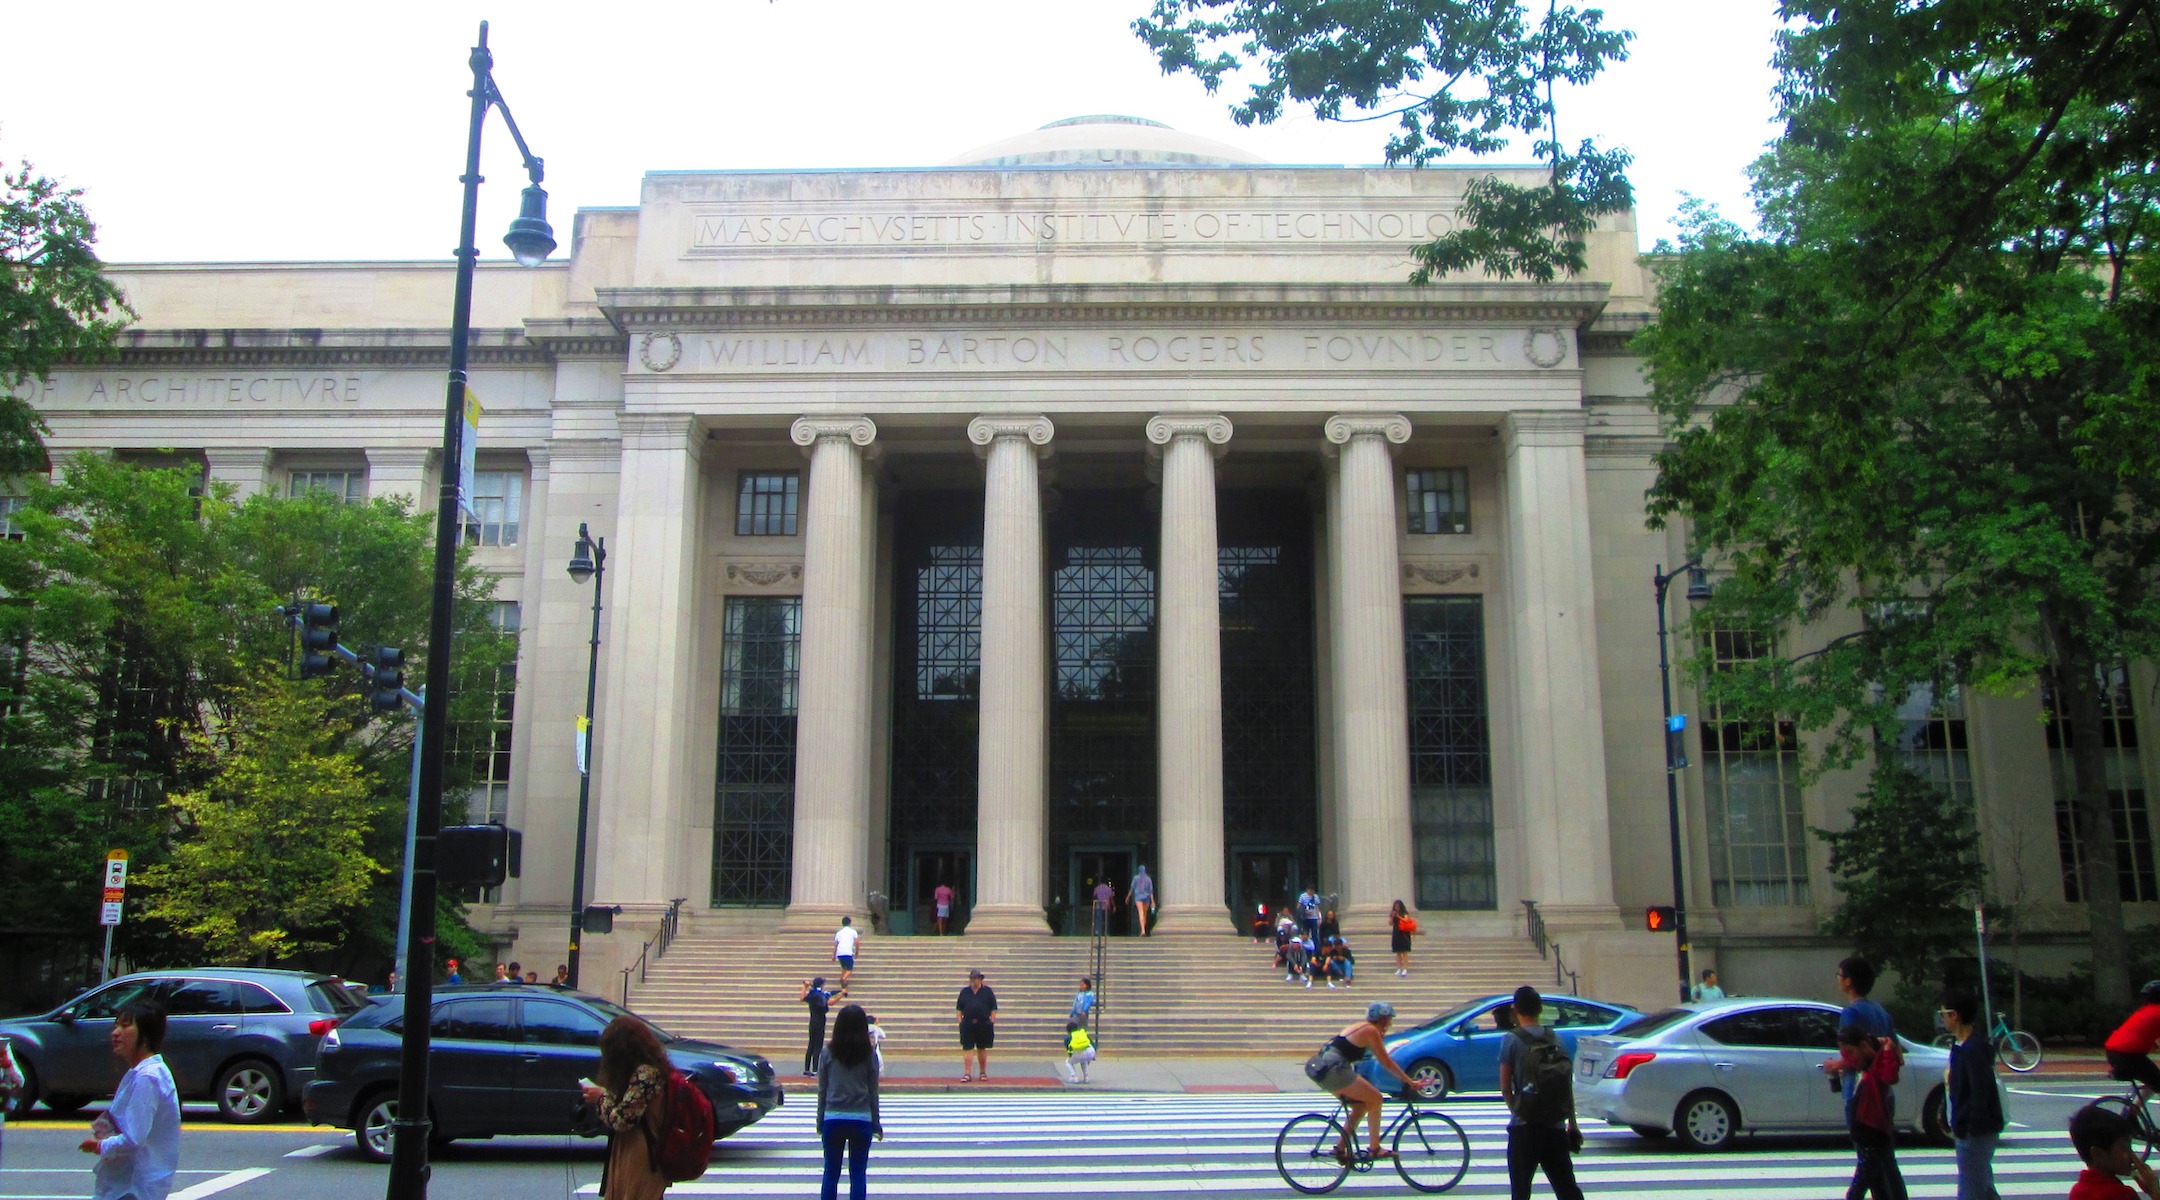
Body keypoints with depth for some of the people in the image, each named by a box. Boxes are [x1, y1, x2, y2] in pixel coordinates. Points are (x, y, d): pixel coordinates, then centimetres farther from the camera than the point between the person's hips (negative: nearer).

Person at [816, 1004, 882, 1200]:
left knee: (831, 1173, 11)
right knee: (858, 1175, 6)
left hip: (833, 1119, 0)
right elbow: (873, 1092, 1)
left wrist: (820, 1121, 11)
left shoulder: (828, 1053, -3)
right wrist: (876, 1124, 9)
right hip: (861, 1120, 0)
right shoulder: (869, 1055, -4)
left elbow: (822, 1091, 1)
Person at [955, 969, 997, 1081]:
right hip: (967, 1025, 1)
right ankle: (967, 1074, -1)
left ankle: (983, 1072, 19)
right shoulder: (964, 992, 9)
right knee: (967, 1049, -4)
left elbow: (994, 1008, 4)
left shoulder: (987, 991, 5)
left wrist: (992, 1021, -4)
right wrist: (960, 1020, 0)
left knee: (982, 1049, 8)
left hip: (983, 1025, -1)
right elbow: (959, 1008, 10)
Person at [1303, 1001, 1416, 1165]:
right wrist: (1409, 1082, 1)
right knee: (1375, 1098, -1)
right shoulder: (1371, 1030, -4)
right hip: (1333, 1069, -9)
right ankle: (1374, 1149, 3)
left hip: (1321, 1069, 9)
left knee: (1361, 1106, 17)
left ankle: (1341, 1148, 17)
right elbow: (1386, 1062, -4)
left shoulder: (1360, 1027, 22)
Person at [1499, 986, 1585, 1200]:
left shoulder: (1512, 1039, -7)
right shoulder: (1555, 1038, 4)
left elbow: (1505, 1087, -7)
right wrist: (1572, 1123, 16)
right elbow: (1568, 1084, 7)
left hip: (1524, 1128, -4)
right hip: (1556, 1127, 4)